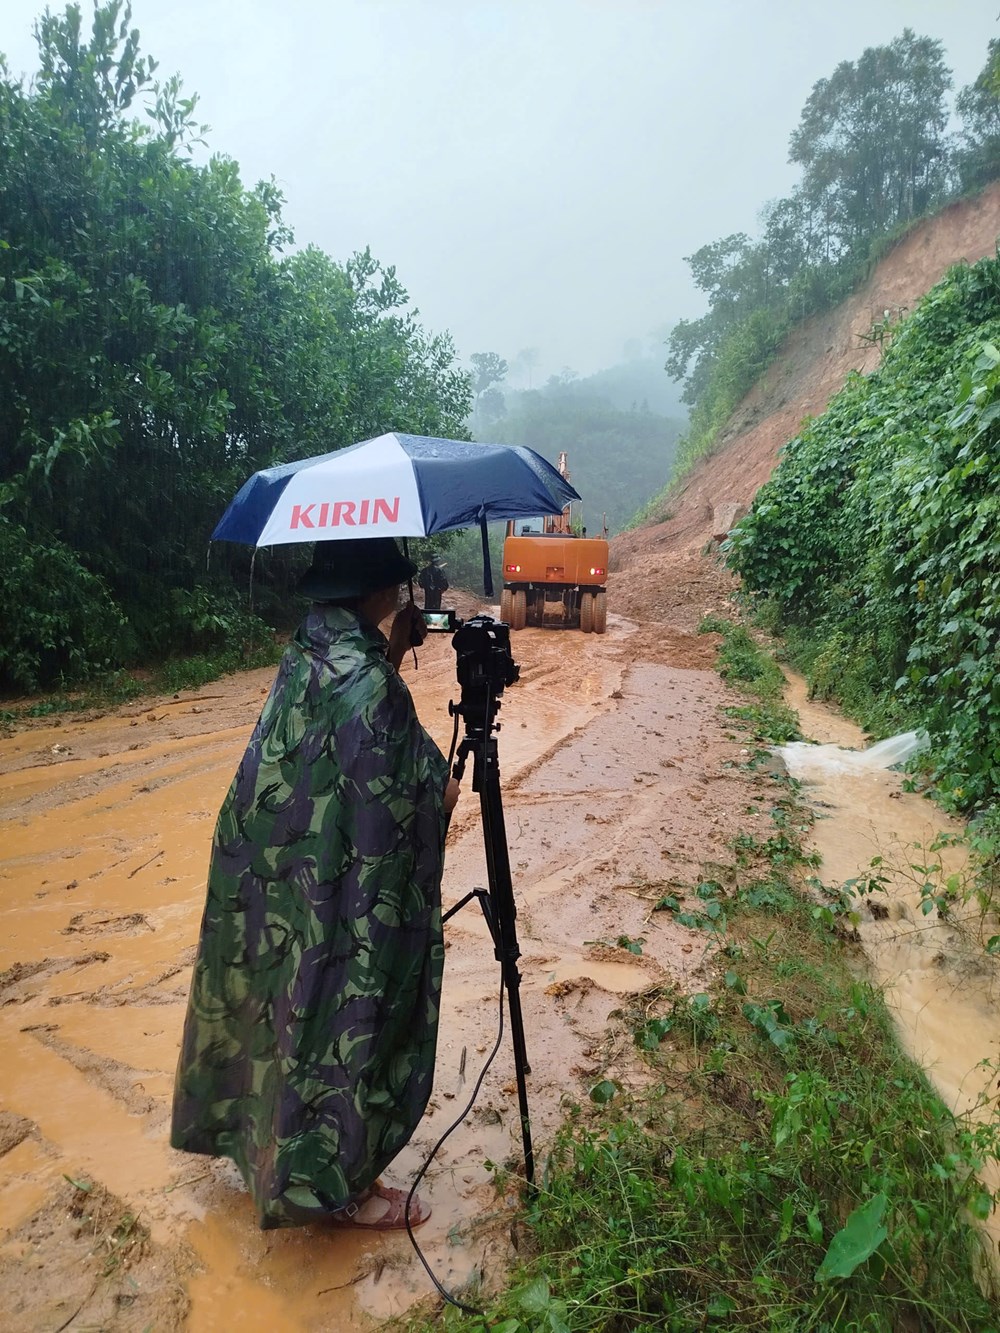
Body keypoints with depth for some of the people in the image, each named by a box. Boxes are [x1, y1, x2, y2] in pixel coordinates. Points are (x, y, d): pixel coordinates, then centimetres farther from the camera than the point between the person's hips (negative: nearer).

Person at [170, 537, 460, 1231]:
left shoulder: (309, 650, 1)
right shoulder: (366, 679, -26)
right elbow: (393, 803, -22)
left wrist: (396, 650, 8)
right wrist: (444, 790, -3)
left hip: (266, 879, 9)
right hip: (340, 897, -9)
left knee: (287, 1011, 27)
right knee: (349, 1022, 9)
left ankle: (265, 1140, 50)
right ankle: (343, 1186, 30)